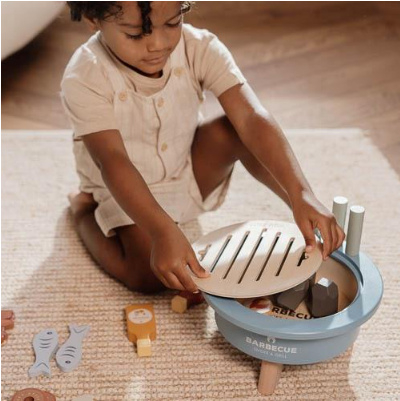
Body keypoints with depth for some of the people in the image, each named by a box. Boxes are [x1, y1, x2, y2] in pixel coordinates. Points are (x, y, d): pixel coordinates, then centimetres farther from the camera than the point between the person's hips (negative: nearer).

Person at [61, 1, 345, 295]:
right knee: (150, 277, -24)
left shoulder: (199, 48, -21)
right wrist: (164, 232, -51)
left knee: (237, 127, -24)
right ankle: (83, 206, 3)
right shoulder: (84, 80, -28)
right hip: (126, 190, -3)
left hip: (189, 172, 3)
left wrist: (300, 195, -43)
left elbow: (252, 119, -31)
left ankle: (316, 230, -8)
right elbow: (113, 160, -36)